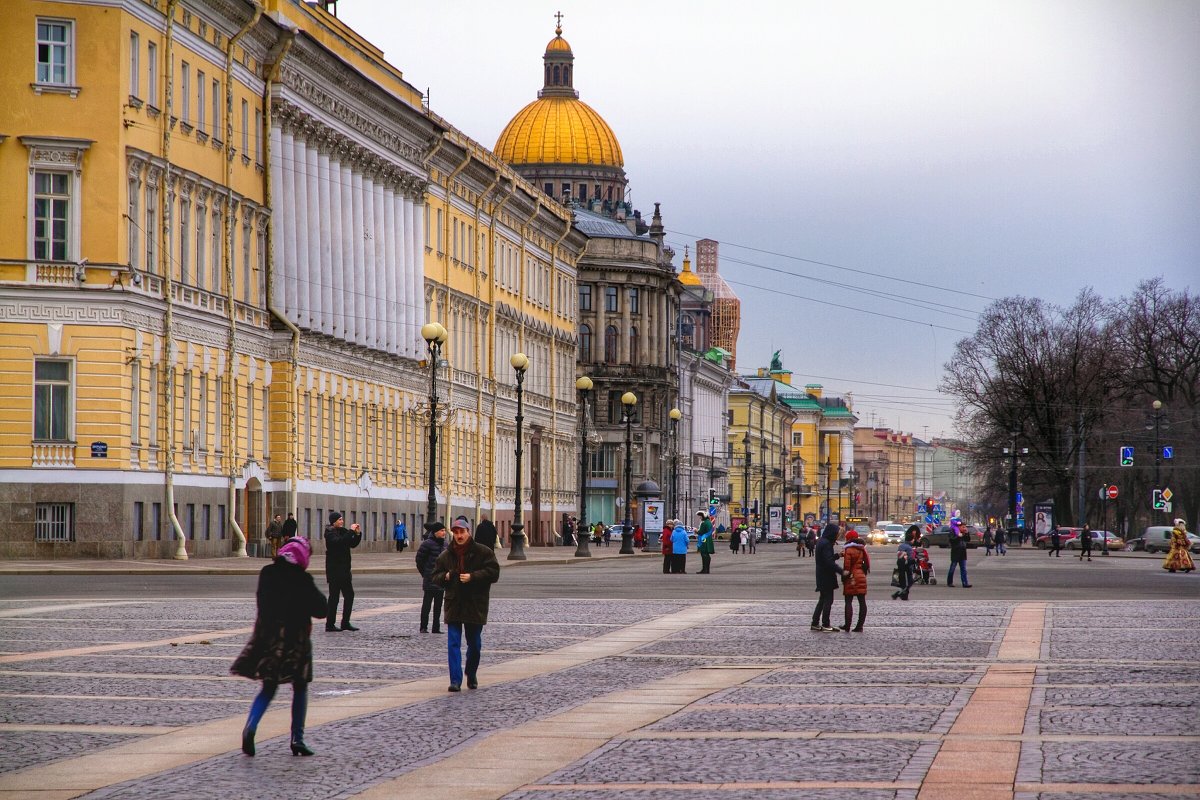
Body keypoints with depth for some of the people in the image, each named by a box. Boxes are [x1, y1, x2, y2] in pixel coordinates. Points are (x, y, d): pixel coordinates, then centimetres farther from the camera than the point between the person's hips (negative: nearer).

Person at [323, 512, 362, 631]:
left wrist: (358, 534, 0)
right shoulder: (330, 533, -11)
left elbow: (353, 544, 15)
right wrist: (351, 531, -25)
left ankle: (345, 623, 16)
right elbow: (339, 541, -29)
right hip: (334, 569, -9)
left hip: (344, 569, 9)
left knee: (349, 595, 9)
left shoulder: (342, 531, 13)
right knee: (334, 596, -6)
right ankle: (330, 625, -2)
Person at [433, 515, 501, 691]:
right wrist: (445, 576, -10)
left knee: (474, 644, 10)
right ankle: (455, 680, -9)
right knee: (453, 643, -7)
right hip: (453, 605, 2)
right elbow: (436, 576, 13)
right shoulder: (446, 555, 7)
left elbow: (493, 572, -10)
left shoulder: (484, 552, -3)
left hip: (475, 606, -2)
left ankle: (471, 675, 31)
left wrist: (473, 577, -20)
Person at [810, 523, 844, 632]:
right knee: (828, 600, -2)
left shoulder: (821, 542, 12)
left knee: (823, 599, 15)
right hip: (826, 577, -10)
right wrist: (841, 571, -24)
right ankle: (825, 624, 2)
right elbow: (829, 562, -24)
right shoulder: (826, 544, -19)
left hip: (822, 577, 10)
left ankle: (815, 623, 16)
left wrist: (837, 555, 13)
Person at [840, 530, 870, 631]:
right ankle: (860, 626, 6)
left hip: (852, 578, -6)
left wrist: (844, 576, 1)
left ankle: (847, 626, -4)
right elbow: (867, 562, 13)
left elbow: (847, 566, -11)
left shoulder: (849, 550, -9)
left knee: (848, 602, -1)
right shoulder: (862, 549, 9)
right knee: (862, 602, 5)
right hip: (861, 577, 6)